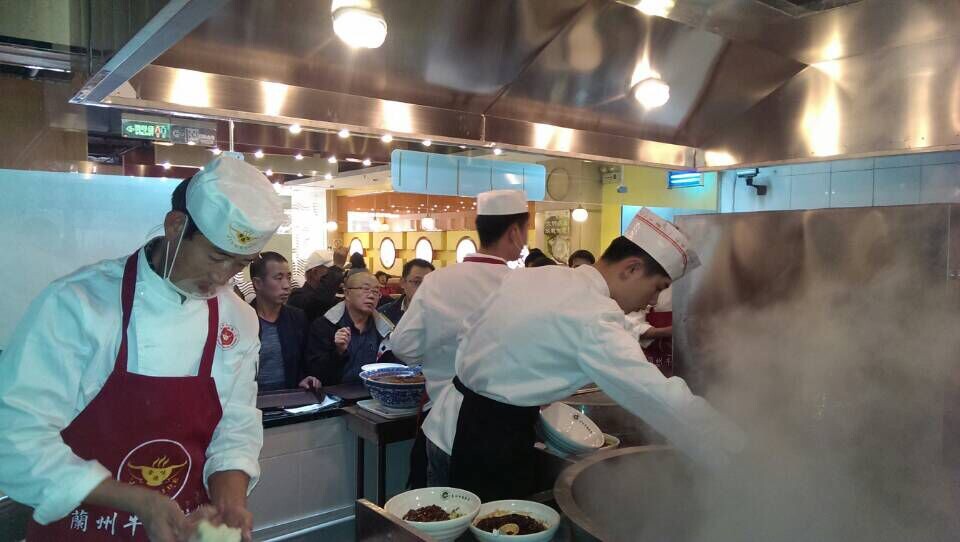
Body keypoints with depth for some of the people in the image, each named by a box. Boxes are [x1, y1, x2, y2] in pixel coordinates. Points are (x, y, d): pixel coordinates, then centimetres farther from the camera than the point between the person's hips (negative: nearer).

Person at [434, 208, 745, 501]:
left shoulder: (533, 275, 3)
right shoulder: (594, 317, -22)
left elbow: (471, 331, 12)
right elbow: (662, 399, -25)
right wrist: (741, 460, -17)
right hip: (491, 438, -9)